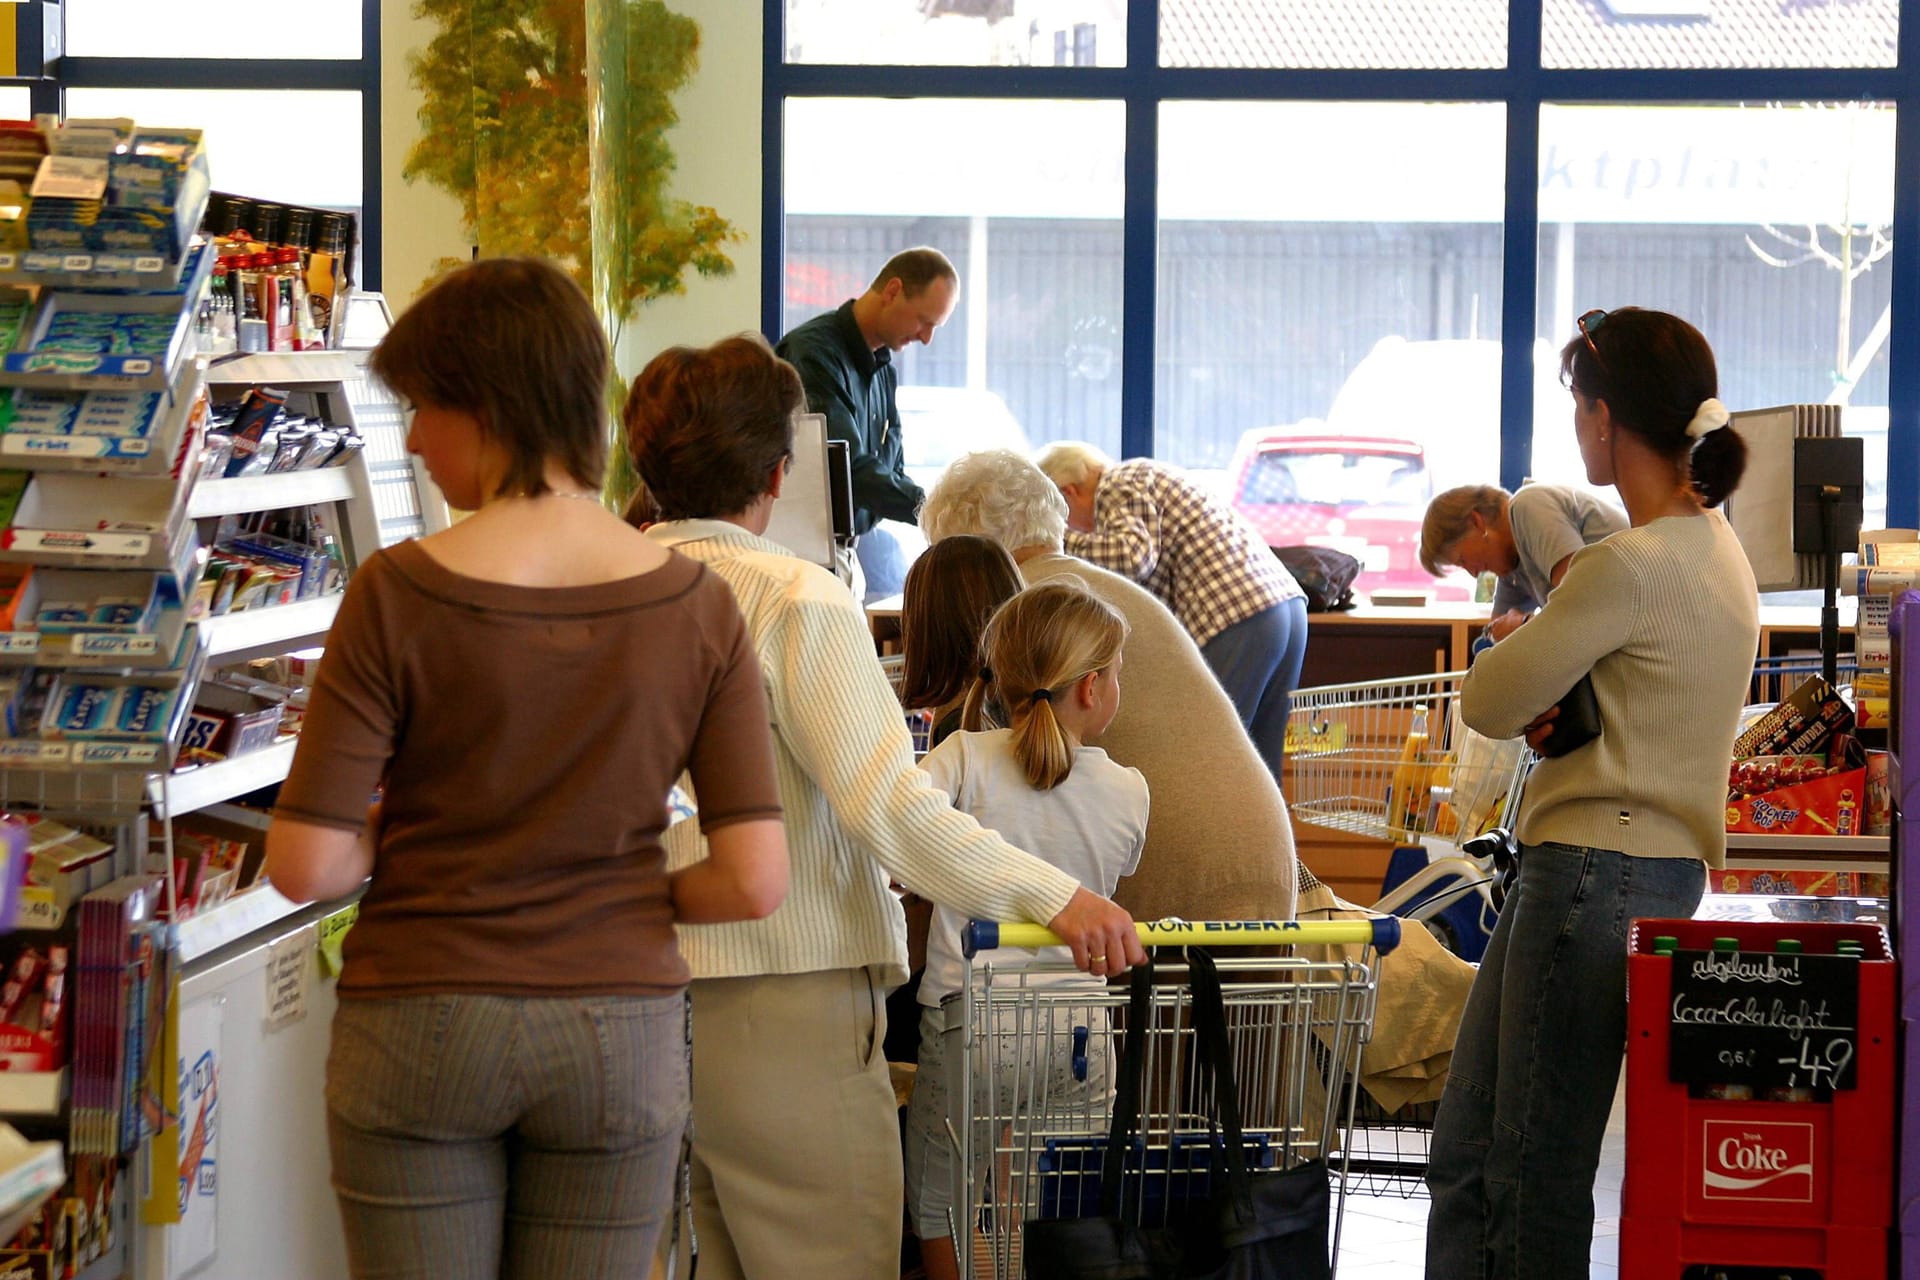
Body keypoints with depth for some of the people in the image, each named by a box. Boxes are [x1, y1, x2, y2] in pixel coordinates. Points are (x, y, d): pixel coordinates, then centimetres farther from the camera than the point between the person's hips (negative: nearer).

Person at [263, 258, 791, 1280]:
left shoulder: (399, 594, -13)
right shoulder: (696, 606, -6)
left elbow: (303, 868, -14)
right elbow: (755, 882, -8)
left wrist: (384, 838, 7)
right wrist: (623, 894, 10)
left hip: (420, 1035, -2)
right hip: (623, 1038, 2)